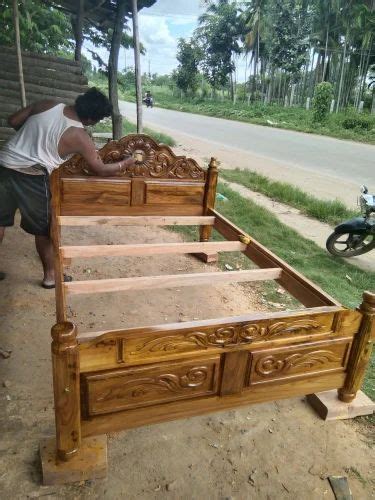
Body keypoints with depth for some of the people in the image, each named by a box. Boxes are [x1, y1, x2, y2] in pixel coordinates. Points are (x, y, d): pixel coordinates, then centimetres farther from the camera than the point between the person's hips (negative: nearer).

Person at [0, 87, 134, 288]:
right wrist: (127, 162, 12)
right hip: (31, 177, -6)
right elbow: (100, 169, -2)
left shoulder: (47, 105, 4)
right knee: (43, 229, 11)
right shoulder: (79, 136, -10)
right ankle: (50, 275, 24)